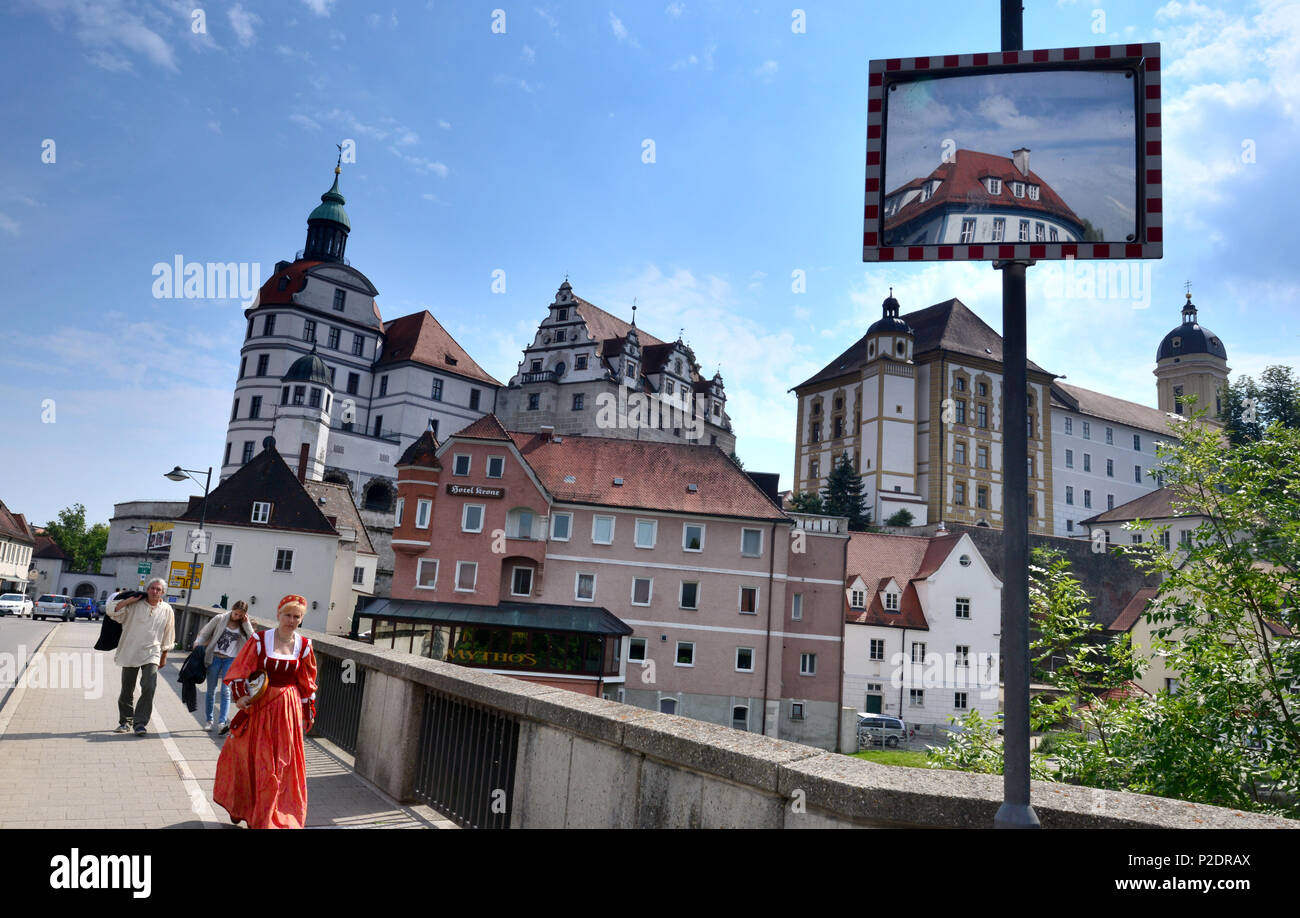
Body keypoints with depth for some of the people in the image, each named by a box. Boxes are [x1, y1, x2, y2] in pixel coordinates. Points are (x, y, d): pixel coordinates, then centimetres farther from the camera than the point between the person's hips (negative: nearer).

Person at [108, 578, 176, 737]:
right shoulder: (134, 605, 2)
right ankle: (125, 721, 27)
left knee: (149, 688, -16)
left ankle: (140, 723, -9)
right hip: (130, 653, 1)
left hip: (151, 654, -1)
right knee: (127, 690, 10)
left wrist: (164, 656, 15)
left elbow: (167, 637, 13)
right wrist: (130, 600, -10)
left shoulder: (167, 610, 5)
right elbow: (112, 612, -7)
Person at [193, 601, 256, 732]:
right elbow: (204, 633, 6)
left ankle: (222, 722, -15)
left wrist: (246, 623, -11)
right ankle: (209, 720, 20)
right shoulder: (219, 619, 0)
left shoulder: (243, 625, 4)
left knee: (226, 690, -11)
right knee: (211, 690, 7)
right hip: (215, 657, 0)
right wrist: (198, 644, -12)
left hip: (231, 660, 0)